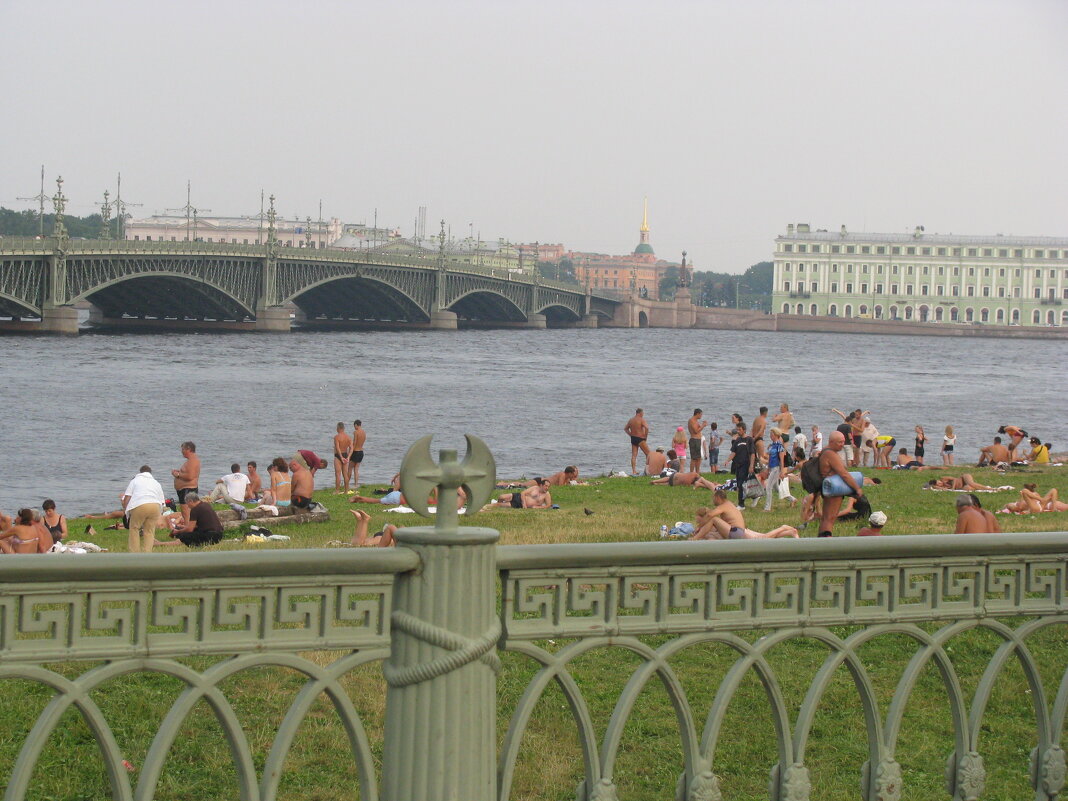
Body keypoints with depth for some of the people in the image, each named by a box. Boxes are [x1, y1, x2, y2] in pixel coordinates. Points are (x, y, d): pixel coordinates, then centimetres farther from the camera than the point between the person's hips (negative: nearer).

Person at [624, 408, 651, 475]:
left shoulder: (631, 420, 11)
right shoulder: (641, 420, -11)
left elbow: (625, 429, 20)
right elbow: (646, 427, -24)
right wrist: (646, 436, -11)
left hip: (633, 439, 6)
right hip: (640, 439, -6)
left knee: (634, 455, 6)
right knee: (648, 454, 2)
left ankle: (634, 471, 2)